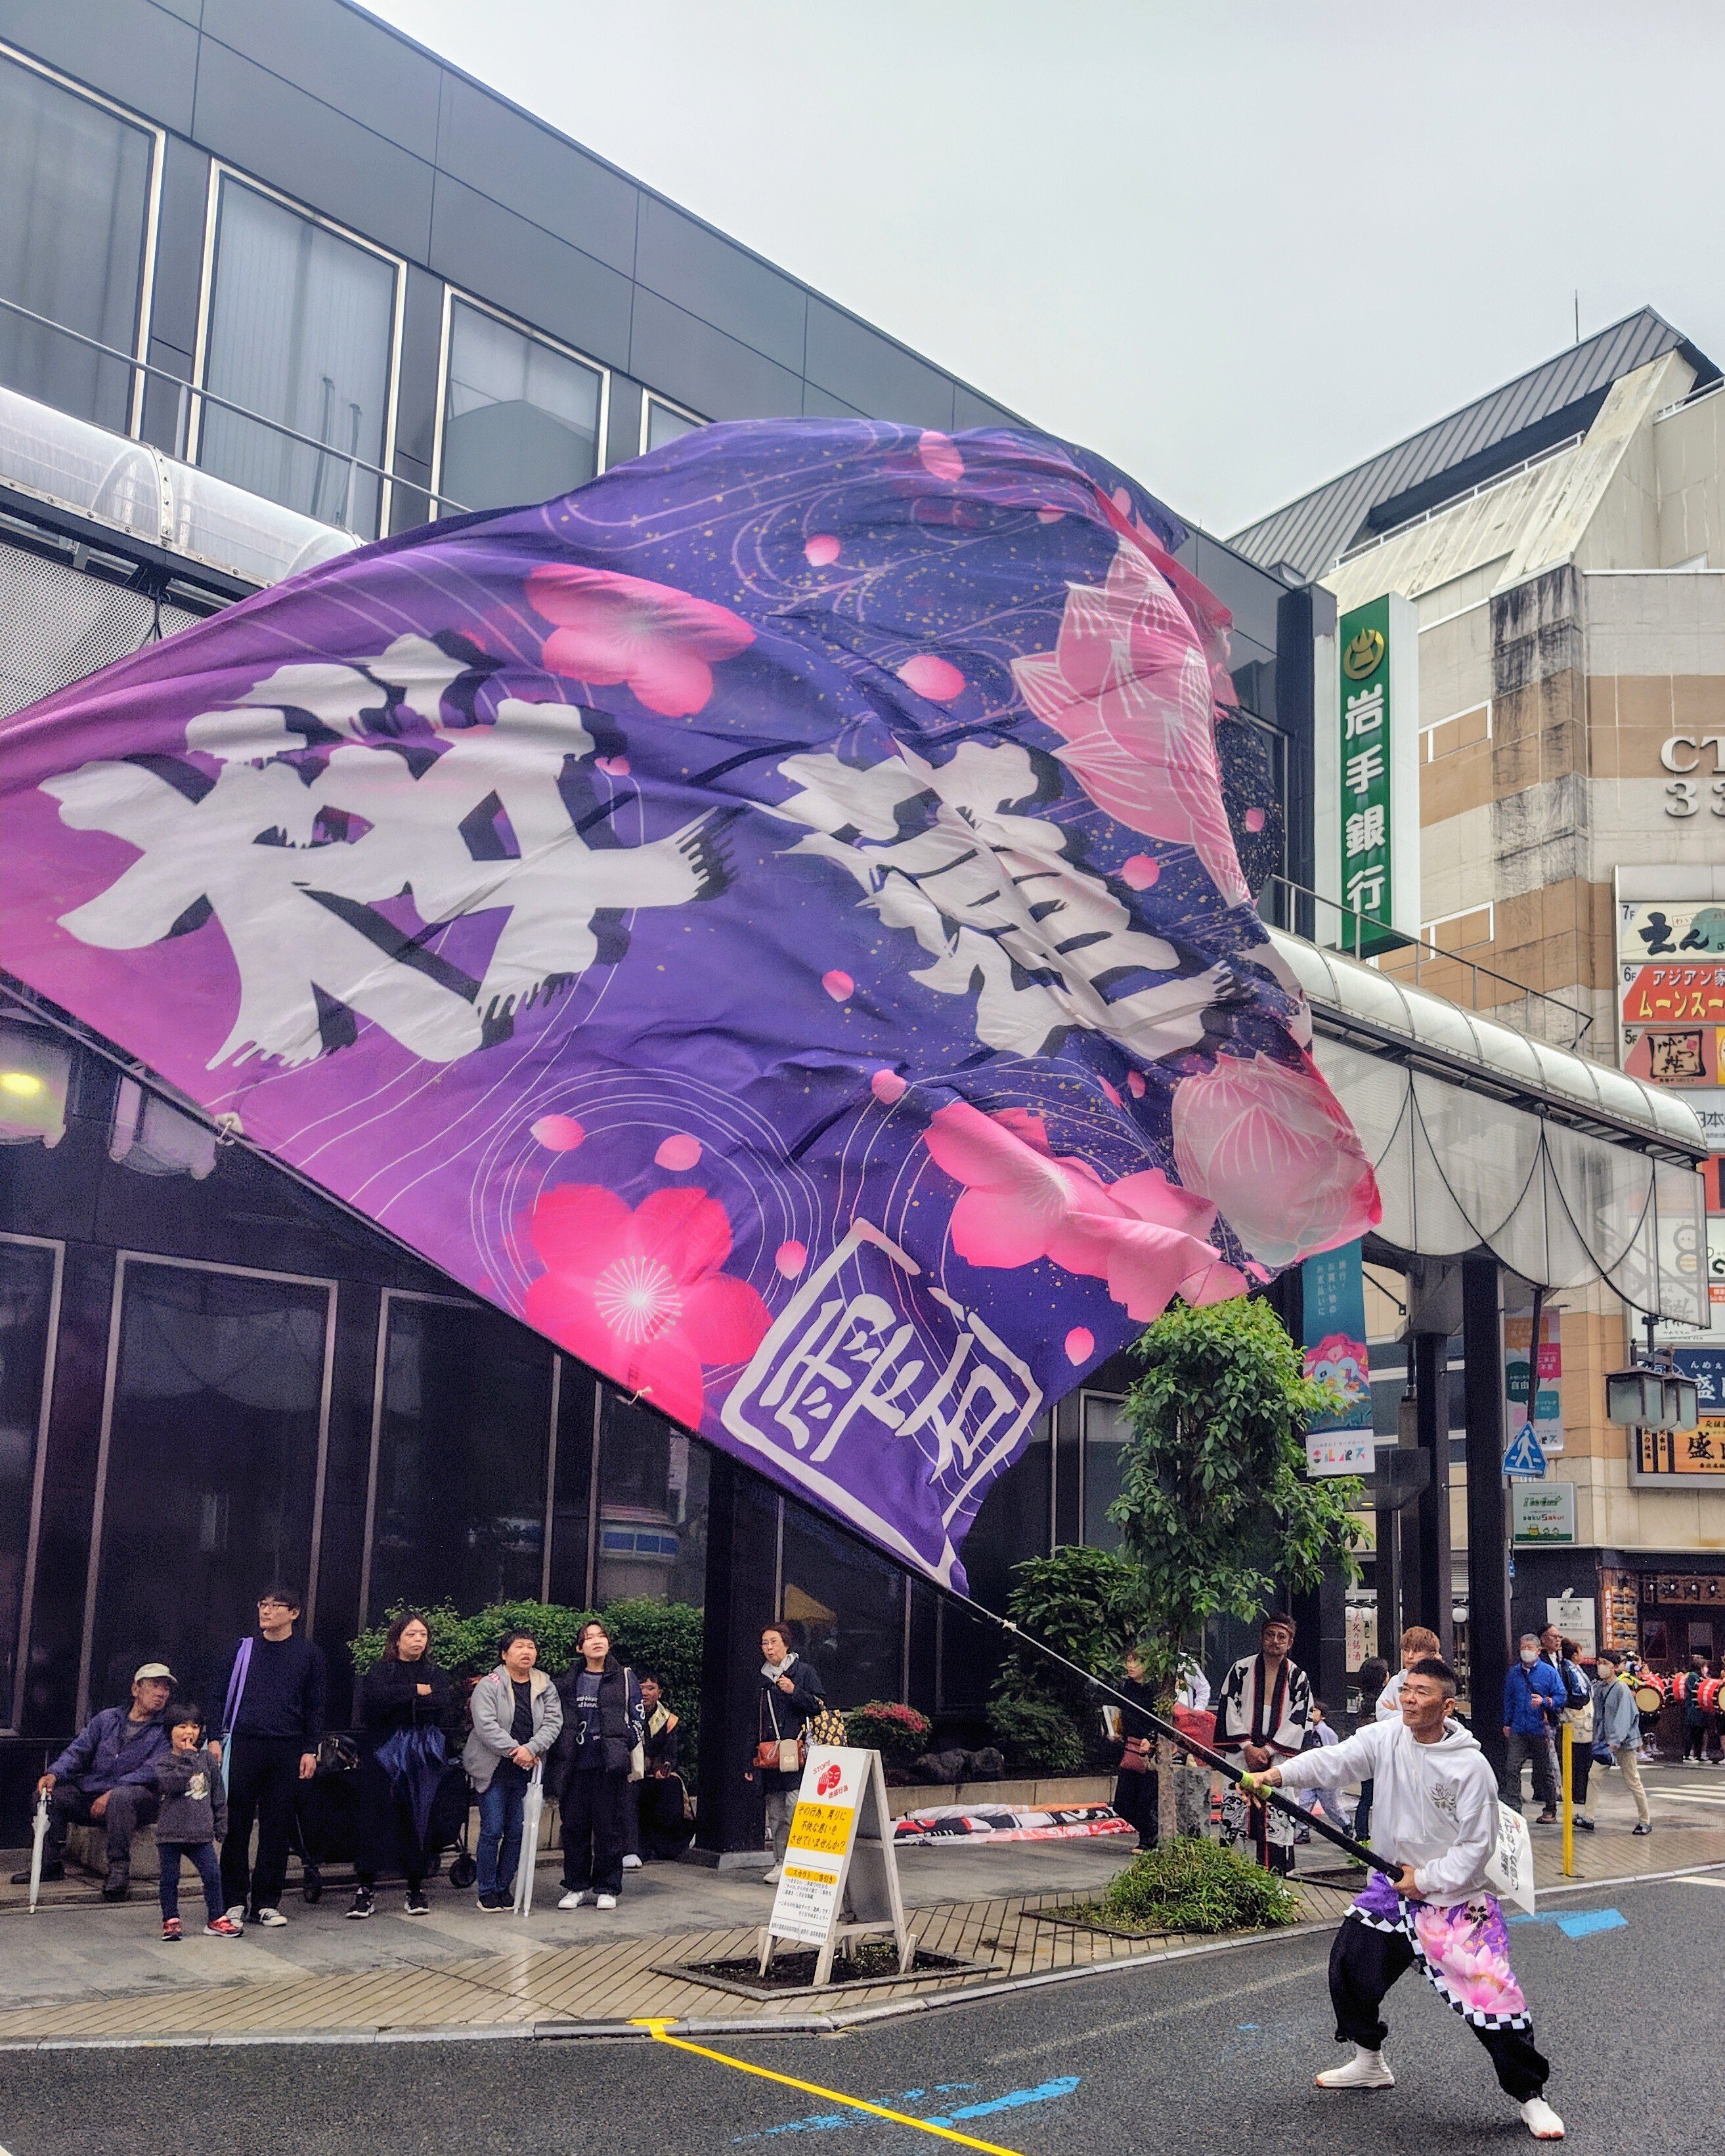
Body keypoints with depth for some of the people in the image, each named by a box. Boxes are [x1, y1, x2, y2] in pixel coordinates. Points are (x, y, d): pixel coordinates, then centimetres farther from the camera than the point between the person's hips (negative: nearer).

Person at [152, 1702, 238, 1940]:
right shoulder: (163, 1760, -4)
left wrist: (221, 1825, 13)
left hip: (201, 1832, 3)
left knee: (213, 1874, 2)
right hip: (170, 1832, -3)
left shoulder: (207, 1758, 8)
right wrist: (187, 1757, -21)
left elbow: (218, 1794, 13)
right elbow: (170, 1783, -24)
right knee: (170, 1878, 4)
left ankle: (216, 1920, 14)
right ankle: (171, 1920, 19)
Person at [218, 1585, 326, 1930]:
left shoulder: (309, 1654, 7)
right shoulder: (244, 1649, 8)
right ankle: (235, 1900, 9)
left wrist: (310, 1750, 1)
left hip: (287, 1750, 0)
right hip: (243, 1745, 0)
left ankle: (266, 1902, 11)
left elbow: (315, 1706, 8)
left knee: (276, 1827, 3)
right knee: (237, 1824, 0)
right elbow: (224, 1694, 11)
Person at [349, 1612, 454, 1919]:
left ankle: (417, 1888, 9)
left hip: (423, 1758, 2)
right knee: (376, 1818, -4)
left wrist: (398, 1701, -9)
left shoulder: (436, 1675, 13)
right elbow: (375, 1699, -15)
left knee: (418, 1820, 0)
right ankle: (366, 1888, 2)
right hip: (383, 1754, -2)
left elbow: (442, 1710, -5)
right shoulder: (380, 1670, 7)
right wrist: (416, 1691, -9)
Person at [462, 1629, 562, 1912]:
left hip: (526, 1771, 4)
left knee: (516, 1833, 8)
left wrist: (532, 1748, -17)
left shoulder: (545, 1687, 7)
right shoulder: (489, 1685, -6)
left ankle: (504, 1887, 20)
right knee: (492, 1831, -3)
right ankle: (487, 1892, 7)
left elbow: (553, 1721, -1)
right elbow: (486, 1724, -16)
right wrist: (514, 1750, -19)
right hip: (495, 1771, -4)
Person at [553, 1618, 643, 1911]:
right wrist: (561, 1752, 5)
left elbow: (637, 1719, 5)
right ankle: (577, 1886, 17)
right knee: (574, 1825, 5)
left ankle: (607, 1888, 11)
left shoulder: (624, 1678, 4)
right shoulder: (568, 1680, 9)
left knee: (610, 1826, 1)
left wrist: (623, 1748, -5)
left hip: (610, 1765, -2)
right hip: (575, 1764, 2)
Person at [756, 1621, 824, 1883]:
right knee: (774, 1812, 7)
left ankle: (786, 1864, -11)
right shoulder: (762, 1677, 16)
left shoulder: (804, 1671, 2)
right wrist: (754, 1752, 17)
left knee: (793, 1811, -12)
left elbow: (819, 1705, -3)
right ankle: (779, 1860, 13)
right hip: (769, 1753, 5)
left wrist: (794, 1692, -15)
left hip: (797, 1752, -5)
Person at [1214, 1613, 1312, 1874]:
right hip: (1241, 1754, 0)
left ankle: (1275, 1875, 4)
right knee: (1235, 1811, -4)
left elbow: (1299, 1719, 0)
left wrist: (1268, 1750, -8)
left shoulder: (1299, 1677, 6)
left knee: (1278, 1815, -3)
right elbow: (1228, 1710, 1)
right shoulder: (1242, 1669, 5)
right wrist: (1248, 1747, -8)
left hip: (1279, 1759, 0)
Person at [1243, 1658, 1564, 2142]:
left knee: (1492, 1994, -13)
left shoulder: (1470, 1766, -20)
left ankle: (1530, 2097, 8)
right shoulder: (1385, 1738, -8)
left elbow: (1478, 1844, -15)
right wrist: (1278, 1774, -37)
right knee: (1349, 1966, 13)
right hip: (1393, 1884, 6)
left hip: (1453, 1896, -5)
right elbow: (1333, 1761, -21)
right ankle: (1369, 2063, 37)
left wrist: (1427, 1879, -16)